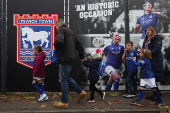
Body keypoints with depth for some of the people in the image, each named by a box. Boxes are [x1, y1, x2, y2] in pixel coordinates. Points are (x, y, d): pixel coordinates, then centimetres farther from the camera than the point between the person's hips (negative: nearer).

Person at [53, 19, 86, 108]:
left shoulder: (61, 30, -6)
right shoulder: (70, 31, 21)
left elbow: (59, 41, -27)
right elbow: (79, 44, 22)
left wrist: (55, 45, -4)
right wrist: (82, 56, 26)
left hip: (65, 59, -9)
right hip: (72, 58, 9)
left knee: (63, 80, -1)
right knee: (67, 77, 22)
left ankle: (64, 102, 8)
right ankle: (80, 92, 20)